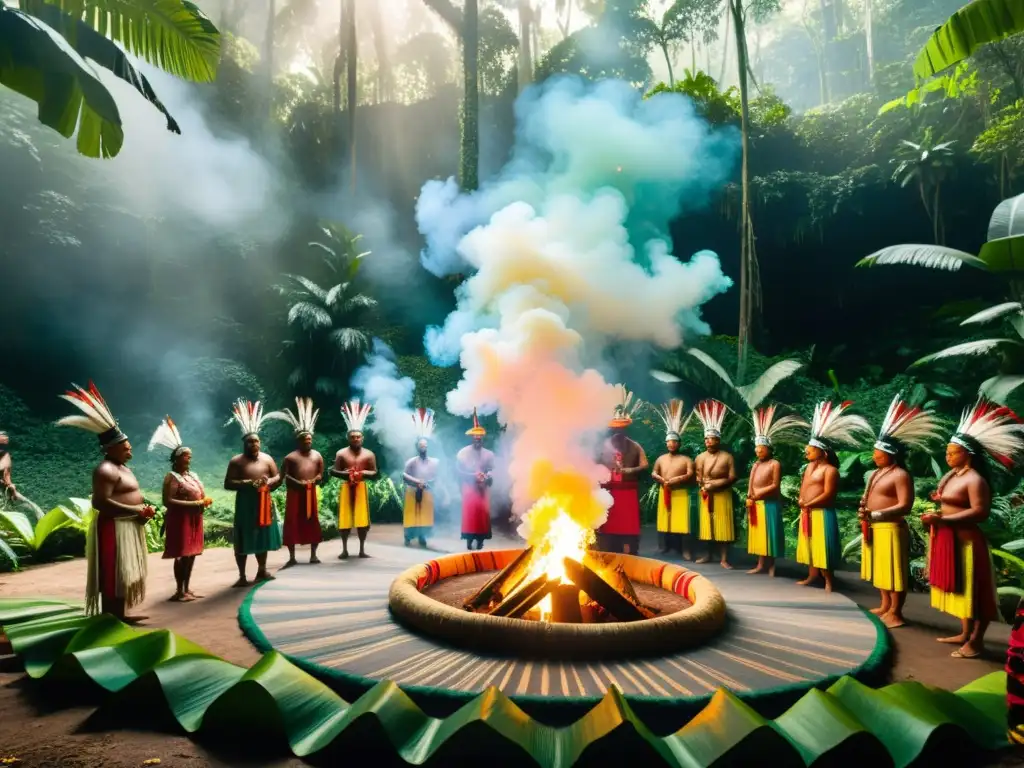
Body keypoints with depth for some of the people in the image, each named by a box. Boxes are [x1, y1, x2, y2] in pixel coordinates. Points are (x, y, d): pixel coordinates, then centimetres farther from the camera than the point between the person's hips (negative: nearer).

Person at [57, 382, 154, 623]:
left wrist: (143, 508, 6)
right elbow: (101, 503, -26)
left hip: (128, 526, 11)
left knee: (123, 575, 16)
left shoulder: (121, 468, 17)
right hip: (114, 528, -11)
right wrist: (137, 511, -23)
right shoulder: (106, 470, -16)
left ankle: (120, 615, 25)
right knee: (113, 577, -6)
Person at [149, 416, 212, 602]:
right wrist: (193, 504, -22)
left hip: (194, 519, 8)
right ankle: (179, 591, 0)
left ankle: (187, 588, 19)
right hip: (180, 519, -8)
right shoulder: (172, 476, -10)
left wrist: (205, 501, 2)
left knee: (192, 553, 10)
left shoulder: (193, 475, 15)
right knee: (181, 554, -7)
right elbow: (168, 501, -19)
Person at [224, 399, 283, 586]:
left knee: (263, 536, 12)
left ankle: (262, 570, 27)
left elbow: (278, 477, 10)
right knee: (243, 540, -2)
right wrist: (246, 483, -21)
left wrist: (270, 482, -13)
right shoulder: (236, 461, -2)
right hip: (245, 505, -3)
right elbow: (228, 484, -7)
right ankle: (242, 576, 6)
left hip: (264, 502, 3)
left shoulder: (267, 458, 7)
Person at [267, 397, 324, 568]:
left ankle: (313, 555, 12)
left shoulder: (317, 455, 11)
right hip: (295, 493, -2)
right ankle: (292, 557, 5)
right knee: (292, 522, -2)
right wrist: (297, 482, -15)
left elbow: (320, 474, 10)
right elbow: (284, 475, -1)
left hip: (312, 492, 2)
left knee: (313, 521, 3)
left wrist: (314, 480, -11)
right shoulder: (291, 457, 4)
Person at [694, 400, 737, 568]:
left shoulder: (727, 457, -4)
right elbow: (697, 478, 8)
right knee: (707, 525, 9)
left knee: (723, 526, -2)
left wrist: (716, 483, -18)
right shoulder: (700, 457, 8)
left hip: (722, 496, -4)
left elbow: (732, 478, -10)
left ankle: (723, 559, 2)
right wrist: (703, 486, -12)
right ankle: (708, 555, 20)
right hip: (706, 496, 4)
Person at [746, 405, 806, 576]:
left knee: (769, 534, -1)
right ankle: (761, 565, 15)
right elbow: (750, 484, 10)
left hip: (770, 504, -7)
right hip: (756, 504, 7)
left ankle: (771, 565, 8)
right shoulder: (756, 465, 14)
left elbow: (775, 485, -13)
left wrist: (760, 492, -16)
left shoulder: (775, 464, -7)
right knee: (758, 534, 9)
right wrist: (749, 497, -5)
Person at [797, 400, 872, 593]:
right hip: (807, 513, 9)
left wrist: (807, 504, -14)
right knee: (809, 545, 16)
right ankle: (812, 575, 28)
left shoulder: (830, 470, -13)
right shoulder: (809, 466, 13)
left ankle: (828, 581, 5)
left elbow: (827, 494, -19)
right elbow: (803, 485, 19)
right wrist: (800, 500, 1)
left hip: (822, 513, -9)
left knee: (823, 548, -5)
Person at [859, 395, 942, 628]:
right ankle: (885, 606, 31)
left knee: (894, 571, 0)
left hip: (890, 528, -10)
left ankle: (895, 612, 9)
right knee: (881, 569, 18)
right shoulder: (877, 473, 13)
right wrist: (864, 510, 1)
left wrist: (875, 515, -25)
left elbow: (904, 506, -21)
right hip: (873, 528, 10)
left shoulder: (901, 475, -15)